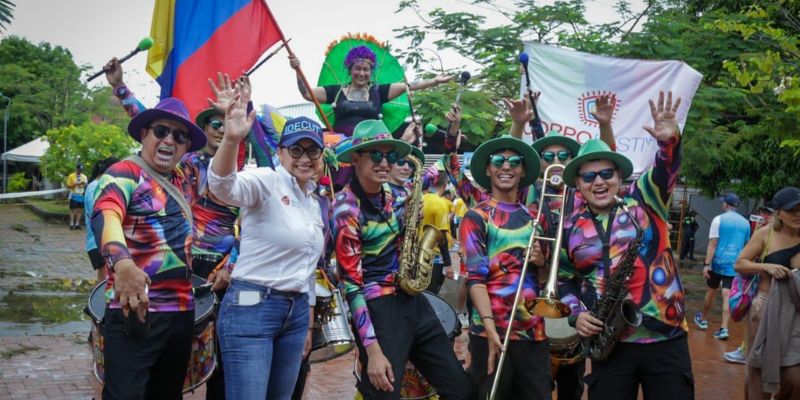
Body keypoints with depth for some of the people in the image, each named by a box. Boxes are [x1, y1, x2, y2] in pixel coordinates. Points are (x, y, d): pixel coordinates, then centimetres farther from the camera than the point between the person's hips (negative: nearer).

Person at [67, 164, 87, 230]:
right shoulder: (71, 176, 1)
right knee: (73, 210, -3)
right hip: (74, 196, -3)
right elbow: (68, 186, -2)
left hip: (81, 196, 4)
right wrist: (75, 184, -15)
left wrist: (85, 184, -9)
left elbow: (87, 186, 13)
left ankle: (77, 224, 7)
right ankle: (71, 224, -1)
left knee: (79, 210, 3)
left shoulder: (84, 177, 12)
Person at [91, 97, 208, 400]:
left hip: (182, 310, 7)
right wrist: (122, 262, -48)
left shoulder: (186, 177, 13)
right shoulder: (124, 173, -9)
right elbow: (104, 215, -28)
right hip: (135, 310, -7)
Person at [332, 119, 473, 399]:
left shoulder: (388, 194, 7)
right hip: (377, 310, -8)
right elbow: (351, 283, -18)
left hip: (412, 301, 8)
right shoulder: (346, 208, -14)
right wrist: (372, 349, -22)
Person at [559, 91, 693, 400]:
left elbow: (665, 167, -14)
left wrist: (669, 140, -35)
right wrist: (577, 314, -1)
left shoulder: (643, 198, 2)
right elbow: (564, 279, 15)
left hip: (666, 338, -1)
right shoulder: (570, 227, 7)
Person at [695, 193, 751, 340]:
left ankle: (702, 319, 33)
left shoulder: (719, 219, -6)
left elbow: (713, 244, -12)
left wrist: (706, 264, -13)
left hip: (718, 262, -2)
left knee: (711, 292, 14)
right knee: (727, 296, -2)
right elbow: (746, 246, 17)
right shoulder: (745, 223, 8)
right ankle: (724, 329, -11)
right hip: (734, 265, 2)